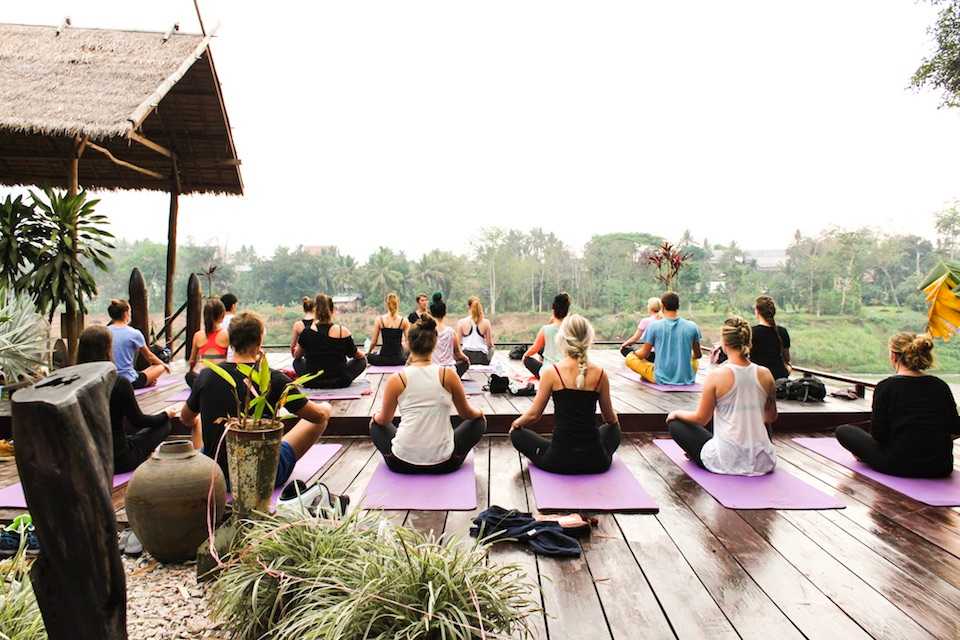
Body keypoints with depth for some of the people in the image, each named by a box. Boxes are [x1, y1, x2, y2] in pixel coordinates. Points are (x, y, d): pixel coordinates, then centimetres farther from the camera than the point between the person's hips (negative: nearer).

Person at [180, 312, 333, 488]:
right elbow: (318, 415, -6)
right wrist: (325, 407, 18)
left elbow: (186, 418, 12)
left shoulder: (206, 376, -7)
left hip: (215, 476, 5)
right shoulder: (274, 379, -18)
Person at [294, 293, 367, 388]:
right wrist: (361, 354, 27)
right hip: (340, 383, -2)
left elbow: (296, 356, 11)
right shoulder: (343, 331, -13)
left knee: (297, 361, 31)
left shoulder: (306, 332, -10)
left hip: (312, 383, 2)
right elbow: (358, 355, 4)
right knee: (362, 360, 22)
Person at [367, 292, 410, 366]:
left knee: (366, 356, 27)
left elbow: (373, 342, 2)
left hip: (383, 359, 0)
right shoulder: (404, 321, -4)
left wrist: (368, 352, 21)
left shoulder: (379, 320, -3)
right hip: (399, 360, 0)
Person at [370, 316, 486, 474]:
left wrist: (376, 416, 34)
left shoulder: (396, 380, -7)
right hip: (443, 463, -1)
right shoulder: (448, 375, -7)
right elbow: (467, 413, 8)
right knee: (479, 420, 24)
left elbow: (384, 420, 10)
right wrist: (479, 412, 32)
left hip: (402, 463, 1)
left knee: (376, 424, 30)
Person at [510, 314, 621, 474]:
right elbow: (610, 418, 11)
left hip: (559, 460, -3)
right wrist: (614, 420, 36)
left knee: (517, 434, 23)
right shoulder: (600, 373, -2)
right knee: (613, 429, 36)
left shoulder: (551, 372, -10)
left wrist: (516, 423, 20)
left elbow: (533, 415, -2)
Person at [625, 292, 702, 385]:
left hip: (662, 379, -2)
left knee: (629, 357, 13)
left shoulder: (654, 326, -10)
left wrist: (635, 352, 20)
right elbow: (698, 355, 10)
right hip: (687, 379, 3)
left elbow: (643, 354, -3)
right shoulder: (692, 327, -3)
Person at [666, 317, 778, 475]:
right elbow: (771, 418, 13)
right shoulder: (765, 374, -2)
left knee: (674, 423, 16)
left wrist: (676, 413, 15)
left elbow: (701, 418, -4)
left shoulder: (717, 375, -14)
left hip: (725, 461, -4)